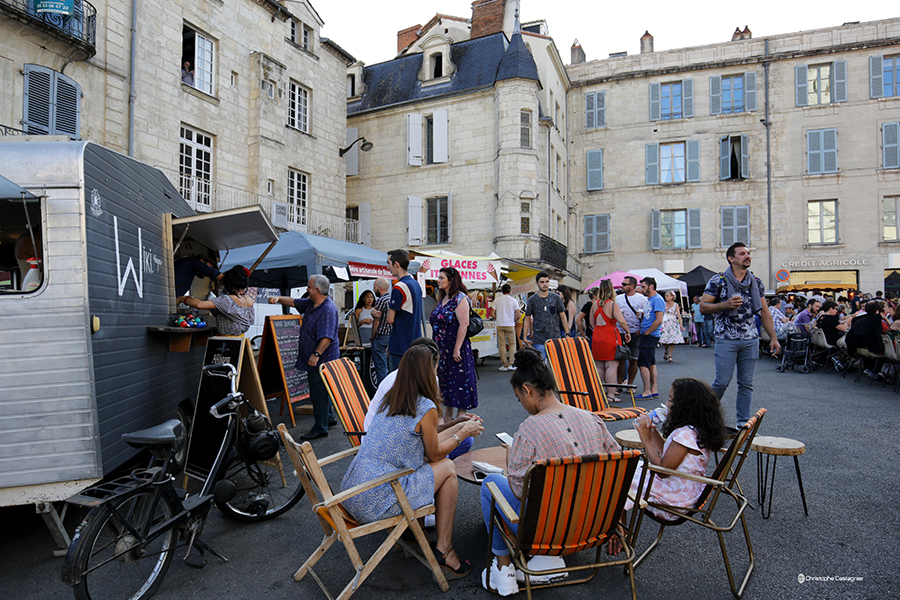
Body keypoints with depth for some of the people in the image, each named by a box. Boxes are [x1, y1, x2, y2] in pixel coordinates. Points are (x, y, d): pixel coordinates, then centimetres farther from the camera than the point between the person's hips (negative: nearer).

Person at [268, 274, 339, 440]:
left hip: (322, 358, -10)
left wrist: (317, 354, -33)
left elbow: (327, 337, -29)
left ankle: (320, 428, 7)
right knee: (322, 390, 20)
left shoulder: (328, 309, -22)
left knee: (318, 393, -3)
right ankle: (329, 418, 35)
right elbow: (294, 302, 23)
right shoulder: (312, 303, 10)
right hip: (314, 358, 10)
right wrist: (279, 299, 6)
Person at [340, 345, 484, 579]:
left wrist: (459, 427, 29)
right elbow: (434, 454, 3)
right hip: (377, 501, -7)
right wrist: (462, 434, 17)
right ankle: (444, 549, 14)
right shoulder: (426, 408, -12)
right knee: (448, 468, 8)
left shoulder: (390, 399, 10)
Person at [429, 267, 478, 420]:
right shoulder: (442, 300, 15)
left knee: (458, 382, -2)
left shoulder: (460, 298, -11)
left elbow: (464, 324, -18)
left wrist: (457, 349, -22)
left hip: (456, 349, -8)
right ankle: (447, 417, 22)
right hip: (442, 349, 9)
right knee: (445, 381, 12)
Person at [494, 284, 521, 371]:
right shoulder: (513, 300, -1)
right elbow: (518, 314, -4)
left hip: (500, 325, 2)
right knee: (512, 344, 7)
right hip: (510, 325, -1)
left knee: (502, 345, 4)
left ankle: (504, 365, 5)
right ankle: (511, 364, -1)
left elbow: (493, 314, 0)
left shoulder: (497, 300, 3)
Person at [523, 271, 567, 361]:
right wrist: (525, 337, 2)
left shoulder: (556, 298, 7)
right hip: (539, 341, -1)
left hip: (555, 339, 1)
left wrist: (567, 334, 2)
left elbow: (563, 317, 9)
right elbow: (527, 319, 9)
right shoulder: (532, 300, 5)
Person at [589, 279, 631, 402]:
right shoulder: (613, 304, -10)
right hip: (610, 336, -6)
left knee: (599, 366, 12)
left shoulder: (595, 304, 7)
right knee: (612, 365, -3)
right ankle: (611, 395, -4)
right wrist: (627, 332, -3)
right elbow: (621, 321, -17)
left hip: (597, 336, 6)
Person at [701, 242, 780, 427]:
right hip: (726, 339, -4)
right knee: (722, 381, -5)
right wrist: (725, 304, -22)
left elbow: (764, 311, 13)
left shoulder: (756, 282, 10)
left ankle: (744, 423, 15)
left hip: (751, 340, 4)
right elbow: (703, 306, -6)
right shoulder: (718, 281, -4)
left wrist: (774, 338, 8)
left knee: (746, 383, 6)